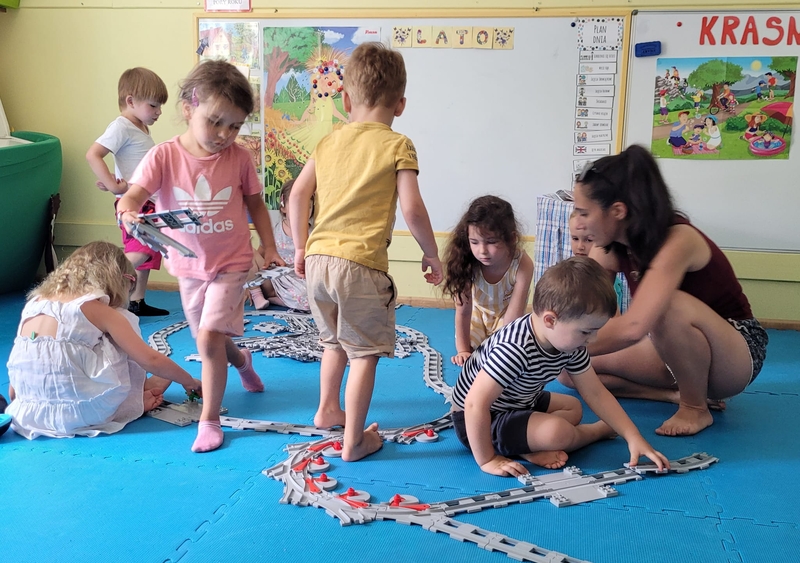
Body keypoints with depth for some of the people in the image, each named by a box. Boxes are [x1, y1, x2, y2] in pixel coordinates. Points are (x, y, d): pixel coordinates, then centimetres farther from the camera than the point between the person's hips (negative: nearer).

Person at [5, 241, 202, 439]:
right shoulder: (98, 310, -6)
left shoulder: (34, 302, 10)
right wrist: (190, 382, 9)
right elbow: (151, 360, -5)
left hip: (30, 414, 6)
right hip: (84, 414, -6)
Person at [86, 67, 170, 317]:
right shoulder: (122, 127, -13)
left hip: (149, 202, 10)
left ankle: (137, 302, 24)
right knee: (142, 250, -22)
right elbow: (92, 155, -22)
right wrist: (113, 185, -25)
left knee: (148, 252, 15)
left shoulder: (142, 129, 15)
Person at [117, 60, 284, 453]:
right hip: (188, 266, 3)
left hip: (231, 263, -2)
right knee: (208, 339, 20)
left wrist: (269, 249, -2)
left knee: (209, 338, -14)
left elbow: (256, 205, 3)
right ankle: (242, 361, 55)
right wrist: (127, 214, -48)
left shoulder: (238, 158, -11)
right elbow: (133, 196, -25)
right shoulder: (164, 156, -15)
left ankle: (209, 420, 2)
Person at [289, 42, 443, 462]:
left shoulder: (329, 142, 12)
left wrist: (300, 248, 19)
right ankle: (354, 441, 9)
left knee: (335, 340, 27)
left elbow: (297, 196, 10)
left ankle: (327, 409, 41)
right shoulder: (397, 146, -4)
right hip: (361, 263, -6)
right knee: (364, 352, 5)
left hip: (318, 258, 6)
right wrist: (431, 255, 2)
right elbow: (412, 209, -11)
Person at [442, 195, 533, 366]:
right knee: (470, 348, -10)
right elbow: (463, 311, -25)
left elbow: (513, 316, -35)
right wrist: (463, 350, -25)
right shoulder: (468, 263, -34)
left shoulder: (522, 264, -39)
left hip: (506, 313, -1)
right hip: (479, 311, 2)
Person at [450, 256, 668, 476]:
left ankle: (530, 447, -3)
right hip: (475, 422, -9)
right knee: (558, 432, -25)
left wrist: (633, 437, -7)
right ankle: (600, 430, 8)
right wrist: (487, 460, -29)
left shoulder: (569, 342, -9)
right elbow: (475, 404, -35)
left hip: (518, 405, 10)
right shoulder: (516, 349, -36)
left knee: (573, 407, 20)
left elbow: (595, 393, -2)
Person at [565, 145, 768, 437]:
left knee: (671, 307, -39)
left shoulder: (677, 241, -32)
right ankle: (683, 393, -2)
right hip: (676, 347, 7)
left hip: (737, 354, -7)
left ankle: (696, 408, -15)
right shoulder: (609, 249, -8)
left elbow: (632, 327, -44)